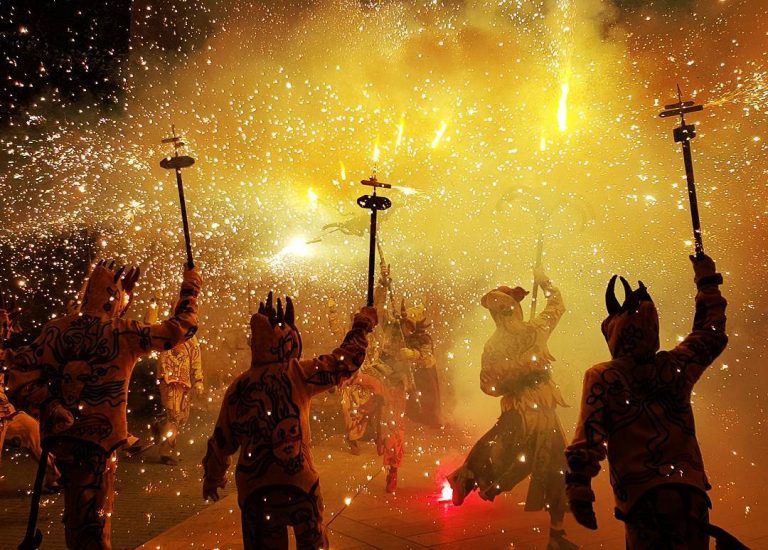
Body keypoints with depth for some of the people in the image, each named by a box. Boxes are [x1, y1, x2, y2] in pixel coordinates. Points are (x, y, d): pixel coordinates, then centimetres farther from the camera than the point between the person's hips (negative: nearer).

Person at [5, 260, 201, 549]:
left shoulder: (57, 328, -2)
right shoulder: (125, 333, -9)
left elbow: (20, 366, -8)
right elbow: (181, 328, -1)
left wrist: (45, 403, -2)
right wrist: (190, 289, 13)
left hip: (60, 431, 5)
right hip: (98, 435, -4)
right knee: (91, 517, 1)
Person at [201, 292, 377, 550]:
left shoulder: (238, 386, 0)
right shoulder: (298, 373, -7)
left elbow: (222, 440, 8)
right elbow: (345, 360, 2)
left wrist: (212, 477, 24)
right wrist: (363, 323, 17)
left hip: (254, 487, 2)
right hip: (298, 480, -2)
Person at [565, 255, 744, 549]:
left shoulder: (601, 377, -5)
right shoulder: (676, 366, 4)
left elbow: (588, 437, -11)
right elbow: (710, 333, 22)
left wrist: (578, 487, -7)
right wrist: (707, 281, 33)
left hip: (640, 495, -3)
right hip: (691, 490, 3)